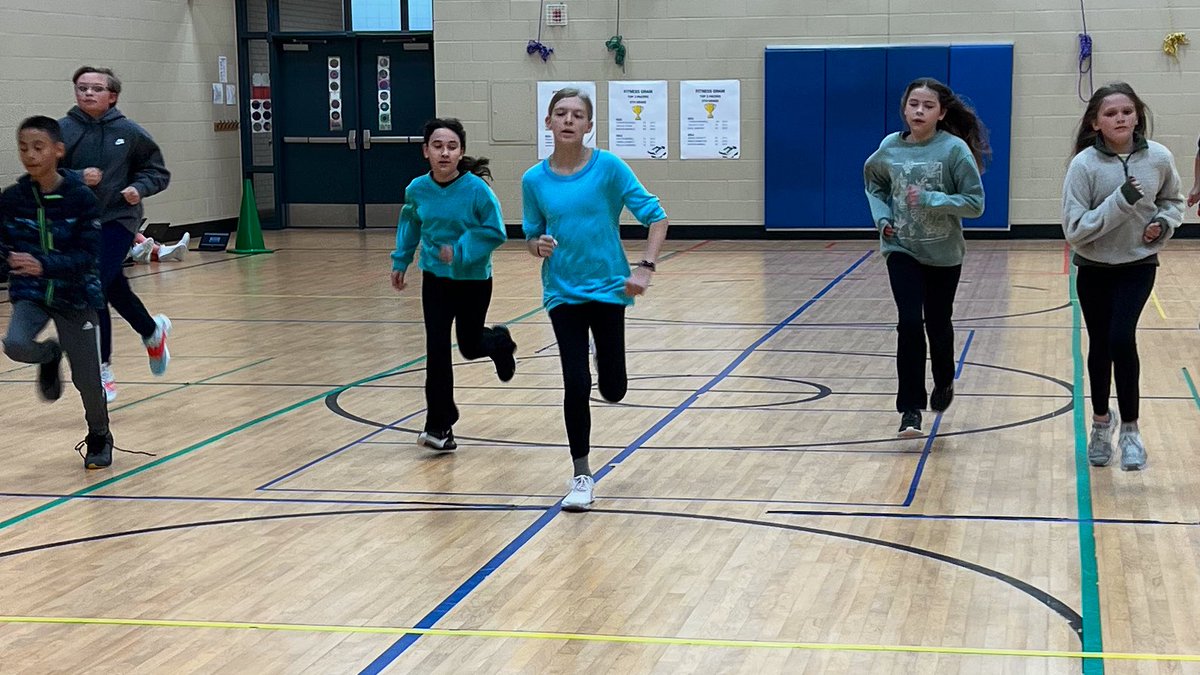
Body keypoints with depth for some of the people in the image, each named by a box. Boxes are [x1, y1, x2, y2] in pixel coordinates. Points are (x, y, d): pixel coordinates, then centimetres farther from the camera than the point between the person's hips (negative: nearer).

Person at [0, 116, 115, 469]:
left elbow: (88, 255, -18)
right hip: (30, 294, 2)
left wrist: (44, 266, -32)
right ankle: (50, 356, 9)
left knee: (87, 380, 2)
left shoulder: (82, 198, -13)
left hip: (75, 296, -1)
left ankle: (99, 438, 32)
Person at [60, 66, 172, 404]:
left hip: (117, 220, -3)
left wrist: (139, 188, -11)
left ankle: (102, 369, -5)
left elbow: (159, 172, 7)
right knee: (115, 290, 15)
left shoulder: (129, 132, -3)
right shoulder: (62, 131, -3)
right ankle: (153, 331, 44)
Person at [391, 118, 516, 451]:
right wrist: (400, 262, 12)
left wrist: (461, 252, -24)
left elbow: (495, 233, -15)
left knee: (469, 346, 12)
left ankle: (499, 342, 49)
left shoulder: (477, 189, -21)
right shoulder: (417, 189, -9)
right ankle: (439, 425, 3)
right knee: (437, 350, -5)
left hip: (474, 280, -2)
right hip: (435, 279, 2)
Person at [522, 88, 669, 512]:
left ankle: (607, 375, 42)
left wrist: (645, 269, -18)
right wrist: (538, 245, -14)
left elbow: (655, 217, -8)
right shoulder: (535, 180, -2)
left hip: (607, 287, -1)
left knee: (613, 390, 2)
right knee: (576, 385, -6)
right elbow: (532, 236, 10)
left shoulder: (609, 168, -9)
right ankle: (582, 477, 10)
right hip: (563, 293, 1)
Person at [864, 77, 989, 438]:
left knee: (938, 324, 14)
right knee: (909, 323, -11)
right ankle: (911, 407, -4)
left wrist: (929, 200, -24)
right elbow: (873, 182, 14)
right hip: (901, 249, 1)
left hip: (944, 254, -1)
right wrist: (882, 216, -2)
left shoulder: (955, 149, -15)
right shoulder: (890, 147, -5)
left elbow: (975, 203, -14)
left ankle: (944, 383, 44)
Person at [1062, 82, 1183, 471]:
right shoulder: (1084, 164, -17)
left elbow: (1173, 200, 10)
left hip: (1138, 266, 0)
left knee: (1122, 339, -16)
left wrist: (1164, 222, -11)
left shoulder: (1158, 158, -10)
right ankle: (1102, 420, 35)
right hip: (1093, 268, 0)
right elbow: (1074, 229, -21)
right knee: (1100, 346, 11)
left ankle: (1129, 430, 0)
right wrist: (1119, 202, -29)